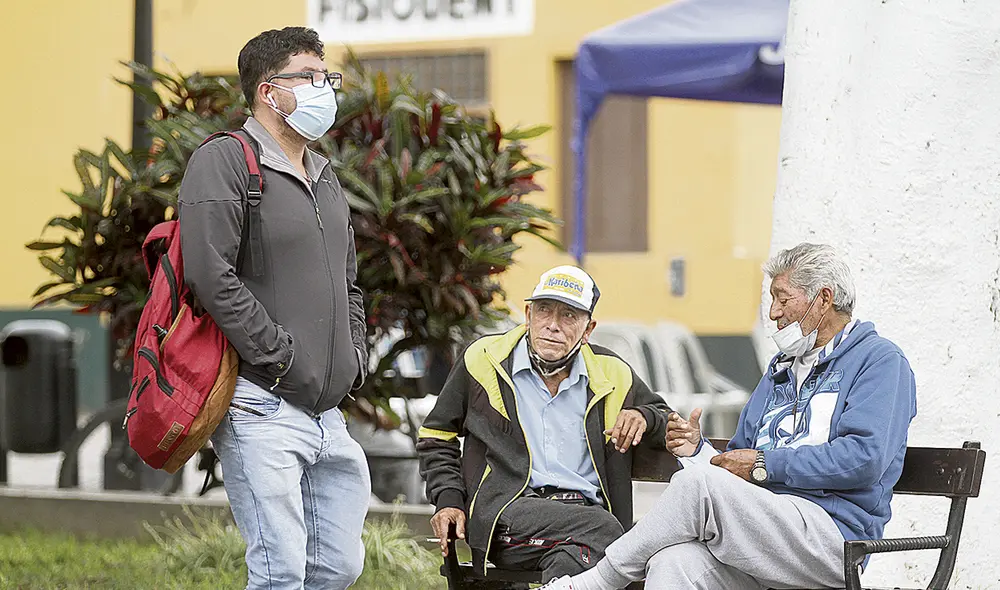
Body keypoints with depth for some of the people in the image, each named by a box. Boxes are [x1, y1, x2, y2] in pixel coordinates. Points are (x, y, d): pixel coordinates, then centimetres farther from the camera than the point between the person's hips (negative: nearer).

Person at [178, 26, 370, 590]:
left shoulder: (324, 175, 21)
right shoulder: (224, 162, -6)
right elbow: (212, 275, -17)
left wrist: (355, 357, 13)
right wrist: (280, 354, -17)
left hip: (329, 411, 9)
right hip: (262, 410, -9)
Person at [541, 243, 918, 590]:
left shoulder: (879, 360, 5)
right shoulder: (781, 368, 31)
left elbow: (864, 458, -12)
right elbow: (739, 460, 30)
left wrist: (765, 464, -8)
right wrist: (698, 449, 7)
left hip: (832, 537, -6)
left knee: (699, 483, -28)